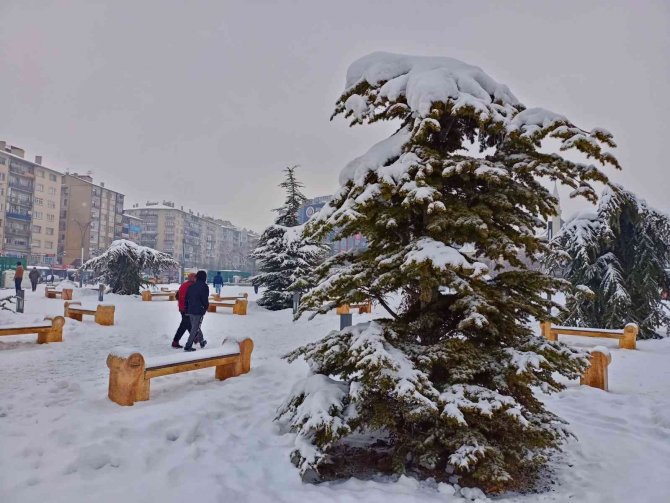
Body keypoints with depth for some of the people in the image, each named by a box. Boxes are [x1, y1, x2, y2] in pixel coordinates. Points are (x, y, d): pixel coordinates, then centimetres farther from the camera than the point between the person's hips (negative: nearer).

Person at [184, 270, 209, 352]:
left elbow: (186, 298, 9)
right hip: (199, 311, -7)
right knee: (195, 329, -1)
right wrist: (206, 307, 5)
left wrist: (187, 310, 15)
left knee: (196, 327, 21)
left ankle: (202, 341, 36)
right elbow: (205, 299, -14)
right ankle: (188, 346, -3)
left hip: (190, 310, 7)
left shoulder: (191, 286, 8)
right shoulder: (204, 286, -11)